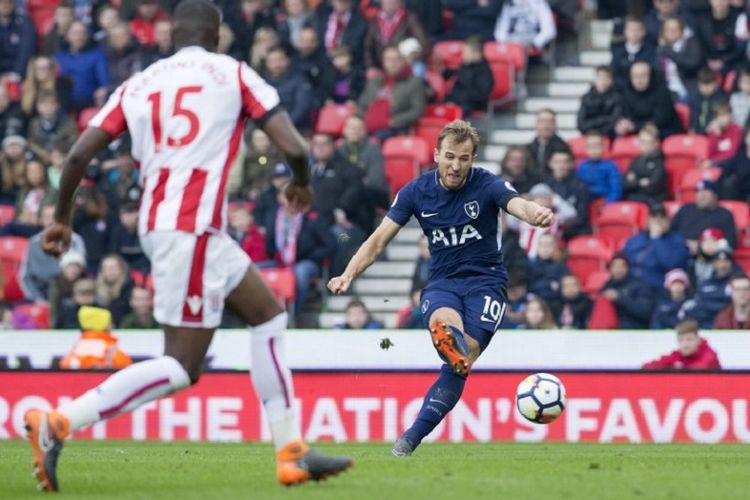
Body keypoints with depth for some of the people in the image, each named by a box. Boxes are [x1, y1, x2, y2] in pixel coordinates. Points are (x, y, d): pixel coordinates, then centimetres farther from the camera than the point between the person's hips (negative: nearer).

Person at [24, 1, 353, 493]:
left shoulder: (138, 84, 14)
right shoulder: (233, 74, 2)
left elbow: (79, 155, 5)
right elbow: (294, 147, -4)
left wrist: (62, 218, 19)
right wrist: (301, 184, 18)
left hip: (159, 224, 7)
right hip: (192, 229, -7)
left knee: (269, 314, 19)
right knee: (181, 366, -5)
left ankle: (292, 453, 17)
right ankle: (57, 424, -13)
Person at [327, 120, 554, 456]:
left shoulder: (486, 185, -10)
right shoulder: (417, 192, -2)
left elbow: (517, 205, -30)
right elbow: (380, 239, 1)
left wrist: (537, 214, -55)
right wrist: (348, 275, -13)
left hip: (486, 280, -2)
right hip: (442, 281, 2)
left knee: (459, 364, -19)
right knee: (444, 324, -36)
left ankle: (411, 439, -14)